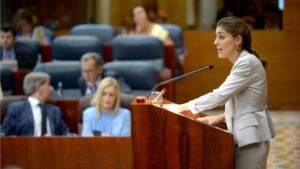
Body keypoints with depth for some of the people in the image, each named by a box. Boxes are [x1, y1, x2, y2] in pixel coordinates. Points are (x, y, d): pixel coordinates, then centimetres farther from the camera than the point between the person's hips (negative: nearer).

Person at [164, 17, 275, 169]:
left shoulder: (247, 62, -16)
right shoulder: (242, 62, 15)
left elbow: (220, 96, -21)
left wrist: (181, 108, -16)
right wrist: (221, 118, 6)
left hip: (251, 138, -9)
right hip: (244, 136, 9)